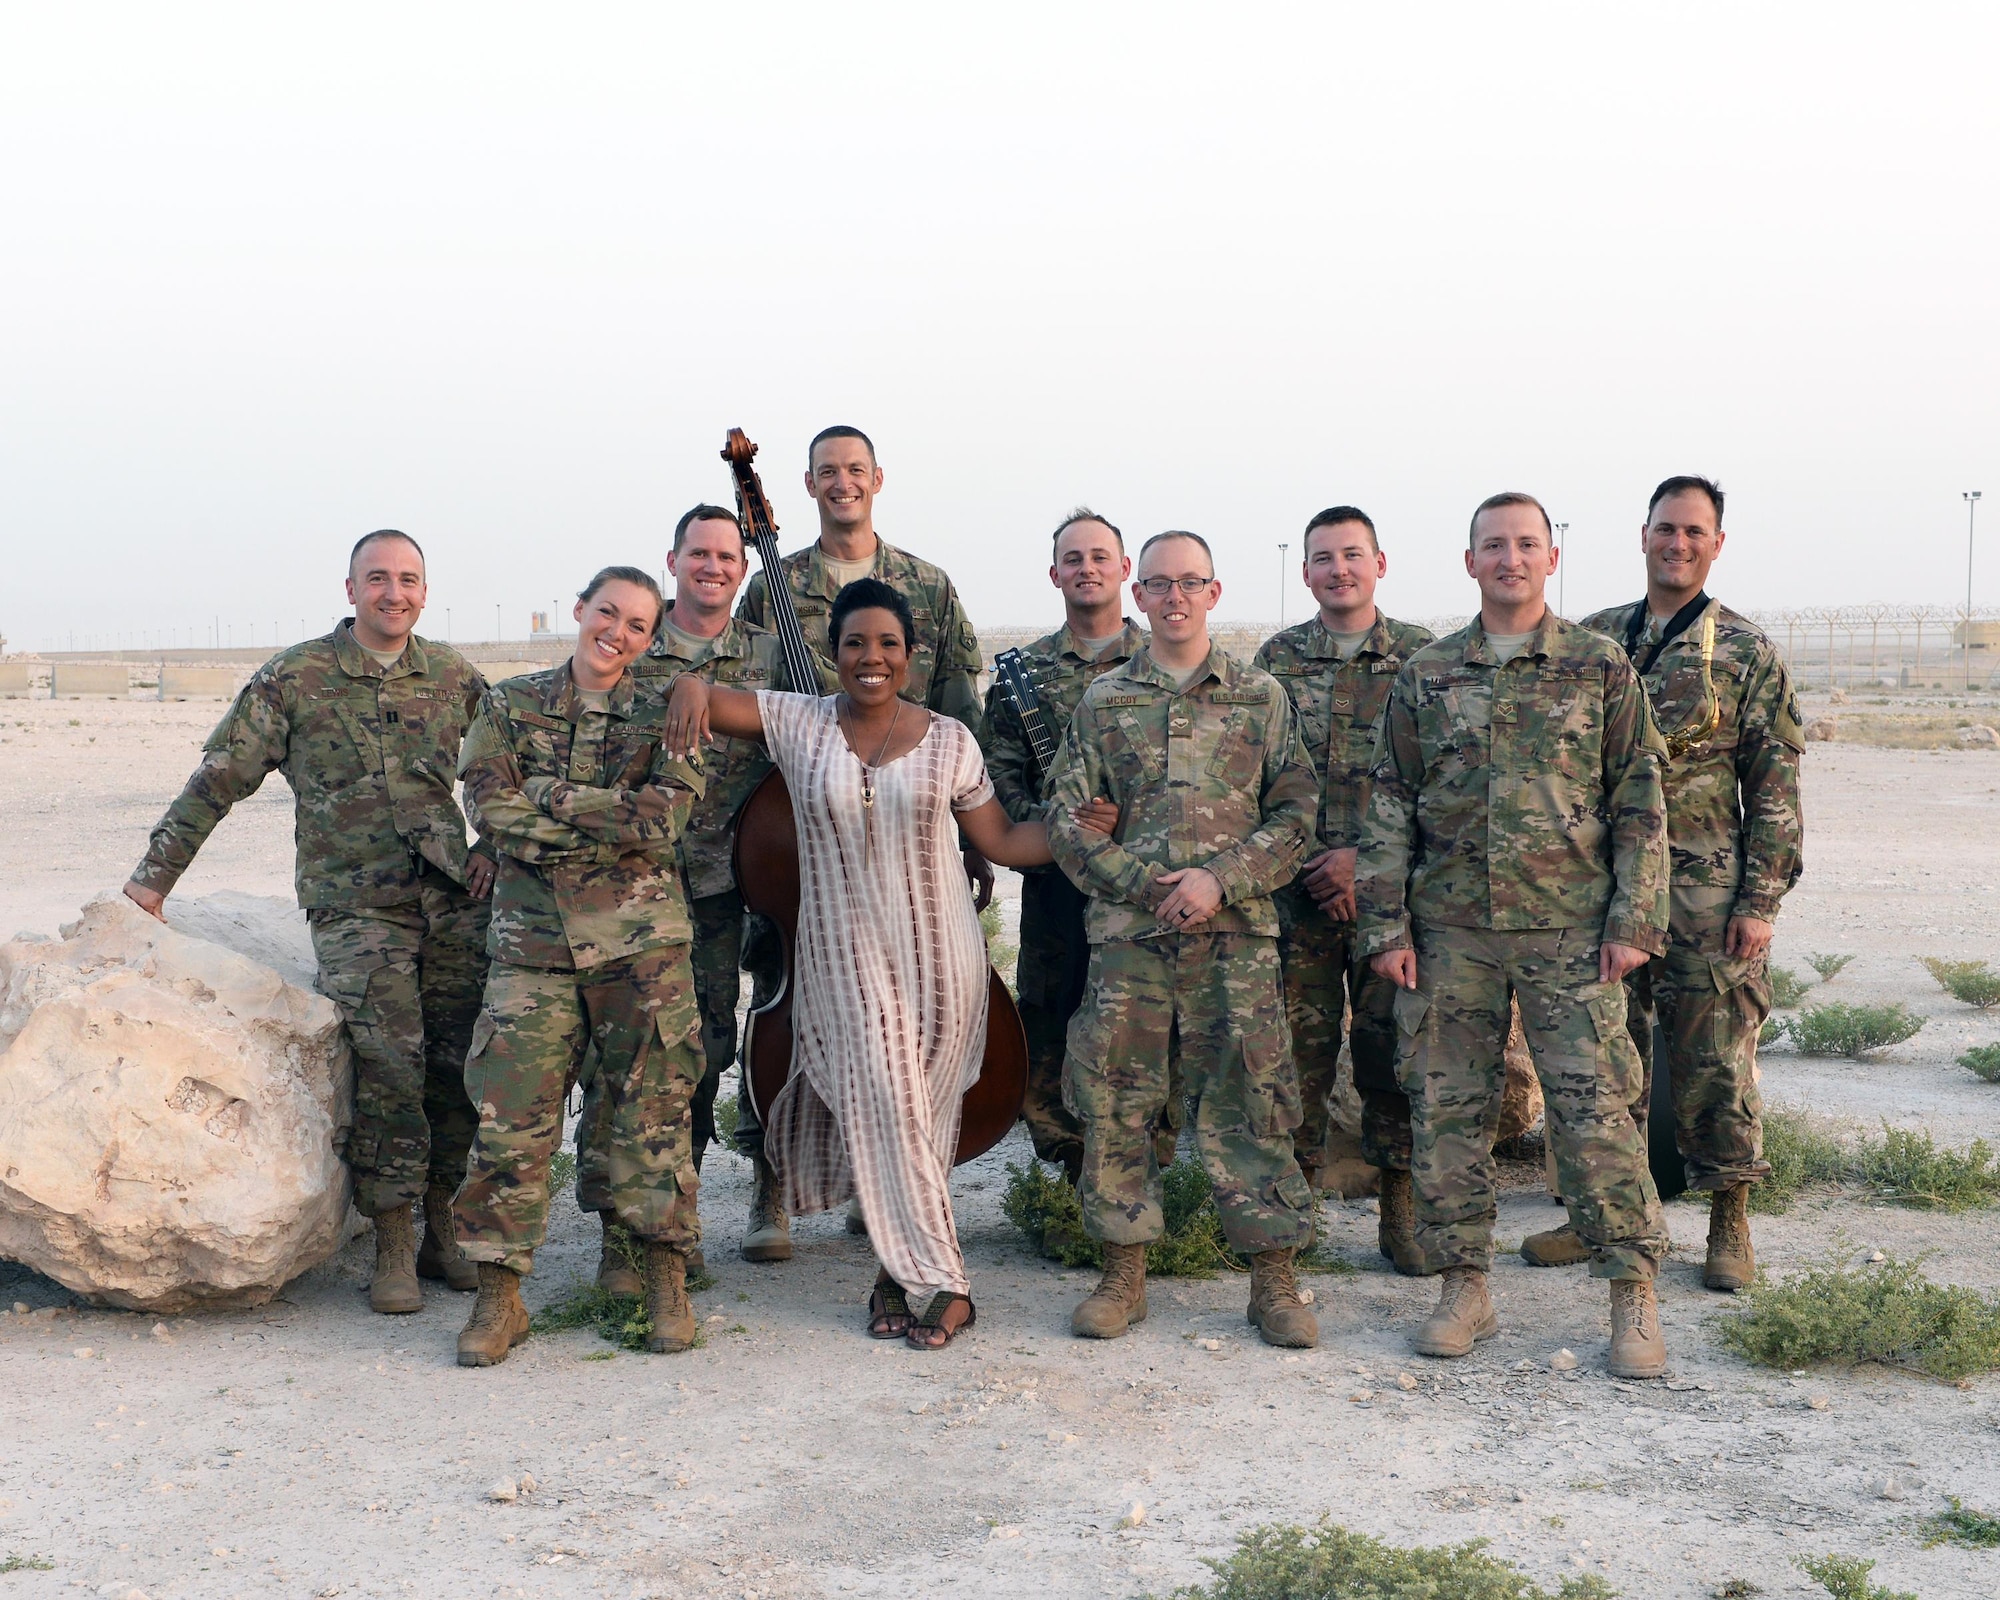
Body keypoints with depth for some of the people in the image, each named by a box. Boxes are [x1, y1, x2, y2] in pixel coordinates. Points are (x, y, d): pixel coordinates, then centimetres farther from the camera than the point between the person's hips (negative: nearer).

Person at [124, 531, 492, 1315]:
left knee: (459, 1066, 1)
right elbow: (220, 778, 3)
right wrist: (155, 873, 0)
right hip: (355, 906, -3)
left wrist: (496, 844, 10)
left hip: (454, 900, 3)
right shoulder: (295, 678, 2)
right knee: (388, 1065, -14)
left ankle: (438, 1223, 16)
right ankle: (393, 1247, -3)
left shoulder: (455, 676, 10)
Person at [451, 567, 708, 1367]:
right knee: (510, 1114, -3)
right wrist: (613, 823, -10)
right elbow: (491, 805, -5)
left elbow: (665, 815, -9)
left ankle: (666, 1285, 15)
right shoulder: (510, 705, 9)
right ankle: (499, 1295, 9)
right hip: (532, 939, 1)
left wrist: (551, 798, -11)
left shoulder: (661, 717, 6)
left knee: (653, 1112, 3)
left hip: (640, 938, 0)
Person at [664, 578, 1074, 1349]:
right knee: (880, 1102, -11)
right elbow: (704, 697, 4)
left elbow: (1002, 841, 9)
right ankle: (940, 1282, -3)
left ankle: (900, 1272, 16)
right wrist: (691, 688, -19)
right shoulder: (798, 724, 4)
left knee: (919, 1113, 2)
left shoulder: (948, 740, 6)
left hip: (938, 953, 1)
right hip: (845, 957, -1)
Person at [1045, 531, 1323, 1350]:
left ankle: (1274, 1281, 10)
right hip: (1125, 935, 1)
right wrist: (1148, 884, -8)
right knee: (1114, 1105, 3)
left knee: (1249, 1103, -1)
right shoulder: (1103, 701, 10)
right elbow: (1066, 817, 5)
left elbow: (1296, 814, 4)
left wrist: (1220, 880, -11)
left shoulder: (1261, 696, 8)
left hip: (1235, 935, -1)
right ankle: (1123, 1273, 17)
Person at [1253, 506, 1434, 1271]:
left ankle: (1400, 1208, 14)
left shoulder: (1422, 657, 3)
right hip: (1299, 887, 1)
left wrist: (1366, 857, -10)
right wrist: (1314, 864, -5)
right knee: (1301, 1046, 4)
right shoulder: (1275, 659, 7)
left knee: (1392, 1047, 3)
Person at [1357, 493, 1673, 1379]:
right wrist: (1386, 925, 2)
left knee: (1593, 1107, -5)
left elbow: (1640, 801, 3)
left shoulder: (1600, 667, 4)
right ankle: (1465, 1289, 18)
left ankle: (1634, 1295, 8)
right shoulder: (1425, 675, 9)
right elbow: (1389, 807, 9)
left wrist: (1634, 921, -5)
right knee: (1447, 1111, 5)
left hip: (1569, 930, -2)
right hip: (1451, 931, 2)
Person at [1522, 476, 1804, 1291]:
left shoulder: (1746, 652, 0)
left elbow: (1775, 787, -1)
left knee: (1714, 1058, 3)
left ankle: (1729, 1224, 16)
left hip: (1705, 888, -3)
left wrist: (1761, 900, -8)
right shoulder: (1592, 640, 9)